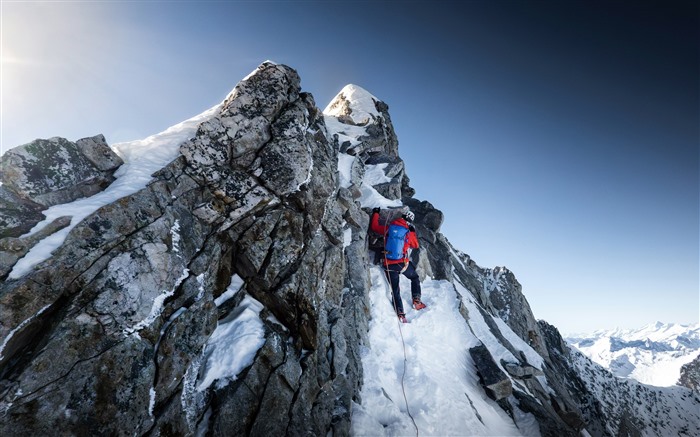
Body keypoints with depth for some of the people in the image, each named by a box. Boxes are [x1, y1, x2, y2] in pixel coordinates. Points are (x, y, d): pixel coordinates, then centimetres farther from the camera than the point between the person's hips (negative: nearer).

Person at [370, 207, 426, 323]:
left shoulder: (389, 227, 1)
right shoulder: (409, 232, 0)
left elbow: (374, 226, 11)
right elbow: (415, 245, 18)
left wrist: (376, 213, 24)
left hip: (388, 264, 1)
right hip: (402, 263, -1)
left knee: (395, 290, 9)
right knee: (415, 278, 27)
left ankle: (400, 314, 3)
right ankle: (416, 301, 20)